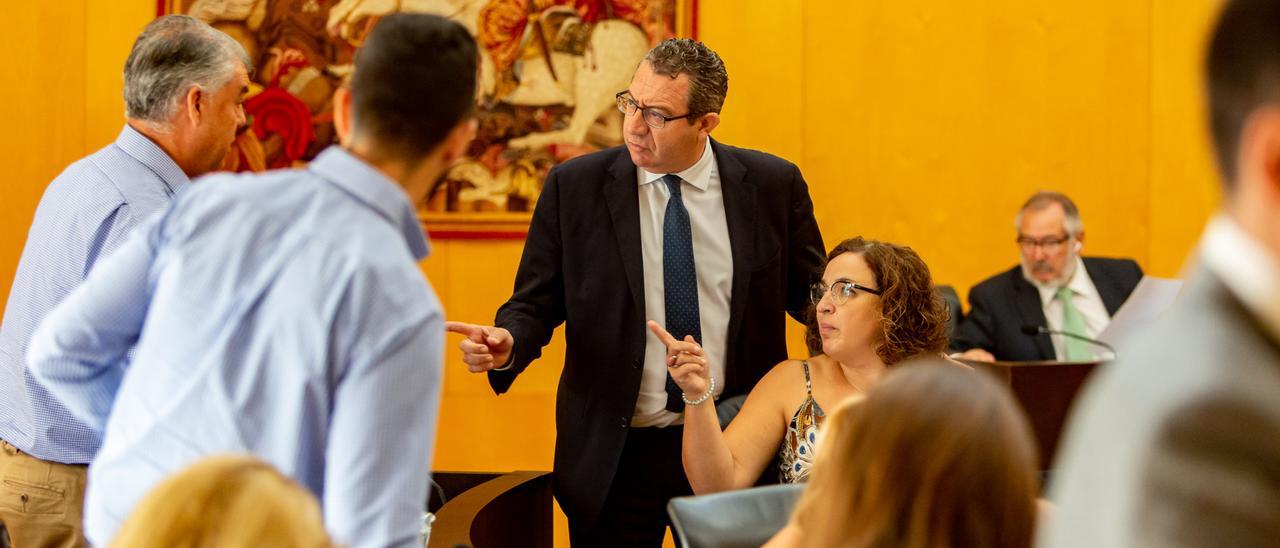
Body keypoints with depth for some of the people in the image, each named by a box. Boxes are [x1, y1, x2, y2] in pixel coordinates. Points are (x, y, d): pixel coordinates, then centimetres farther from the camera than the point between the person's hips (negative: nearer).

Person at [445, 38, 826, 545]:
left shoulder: (772, 184, -1)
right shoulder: (574, 186, -3)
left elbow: (806, 293, 8)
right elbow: (537, 303, 0)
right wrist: (507, 343, -21)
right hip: (616, 452, -1)